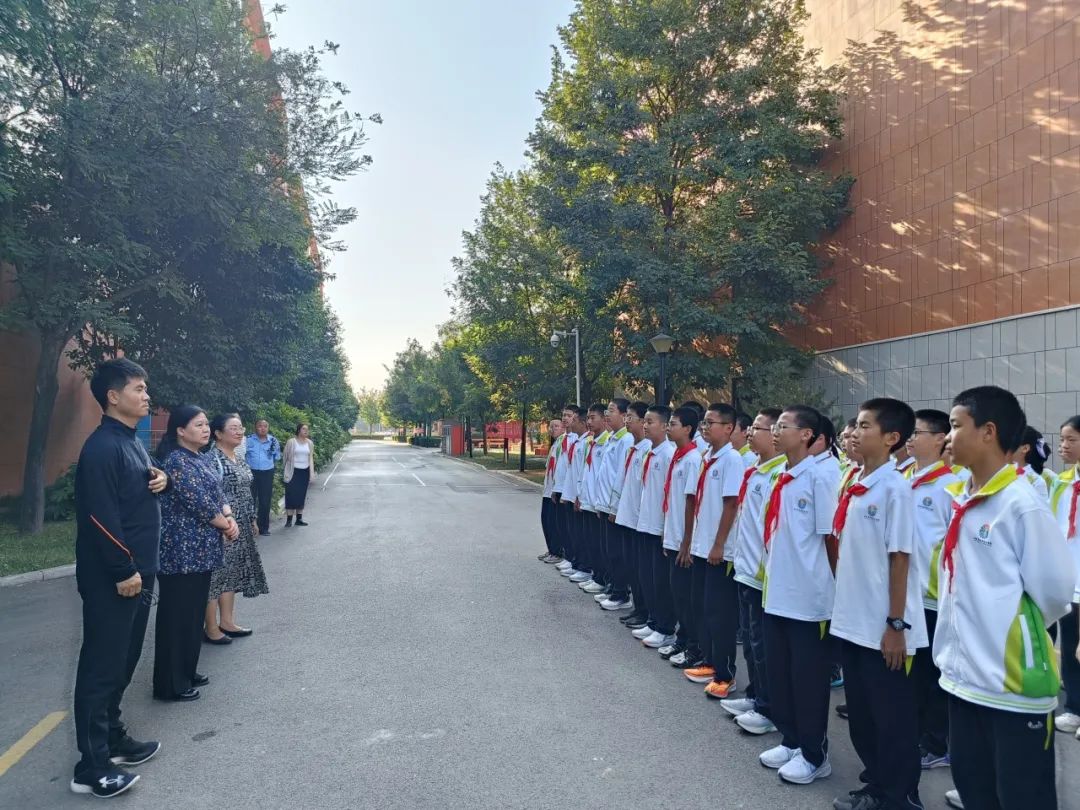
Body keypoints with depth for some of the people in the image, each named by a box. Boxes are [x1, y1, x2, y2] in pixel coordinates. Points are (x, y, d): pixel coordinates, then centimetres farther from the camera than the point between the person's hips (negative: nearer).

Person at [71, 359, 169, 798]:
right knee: (102, 667, 0)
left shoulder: (133, 443, 12)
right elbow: (99, 516, -22)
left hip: (137, 571, 9)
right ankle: (91, 767, 10)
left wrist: (162, 479, 0)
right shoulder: (102, 447, -17)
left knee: (123, 662, 18)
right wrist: (123, 571, -20)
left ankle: (113, 738, 32)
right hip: (112, 579, -9)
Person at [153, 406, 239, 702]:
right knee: (178, 615, 0)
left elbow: (218, 495, 13)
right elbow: (199, 504, -20)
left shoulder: (201, 458, 13)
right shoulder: (176, 461, -16)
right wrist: (226, 525, -7)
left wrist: (229, 518, -6)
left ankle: (187, 672, 28)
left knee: (195, 612, 16)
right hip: (182, 552, -9)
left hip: (201, 550, 9)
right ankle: (171, 684, 10)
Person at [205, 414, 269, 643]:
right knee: (216, 573, -1)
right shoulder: (212, 458, -15)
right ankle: (211, 627, 9)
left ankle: (226, 622, 25)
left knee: (233, 572, 14)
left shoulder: (239, 458, 12)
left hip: (240, 526, 9)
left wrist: (252, 519, 20)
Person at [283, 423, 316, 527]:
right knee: (291, 495, -4)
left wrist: (312, 472, -1)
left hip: (305, 472, 4)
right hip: (293, 471, -4)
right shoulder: (291, 442, -6)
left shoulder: (309, 443, 7)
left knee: (302, 495, 8)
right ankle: (289, 520, 0)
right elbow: (286, 457, -3)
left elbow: (311, 458, 6)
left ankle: (299, 519, 15)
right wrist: (286, 473, -5)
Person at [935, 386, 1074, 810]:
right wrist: (956, 633, 12)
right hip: (965, 673, 8)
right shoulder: (962, 501, 6)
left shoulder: (1022, 504, -17)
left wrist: (1018, 631, 1)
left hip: (1014, 681, -7)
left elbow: (1055, 589, -14)